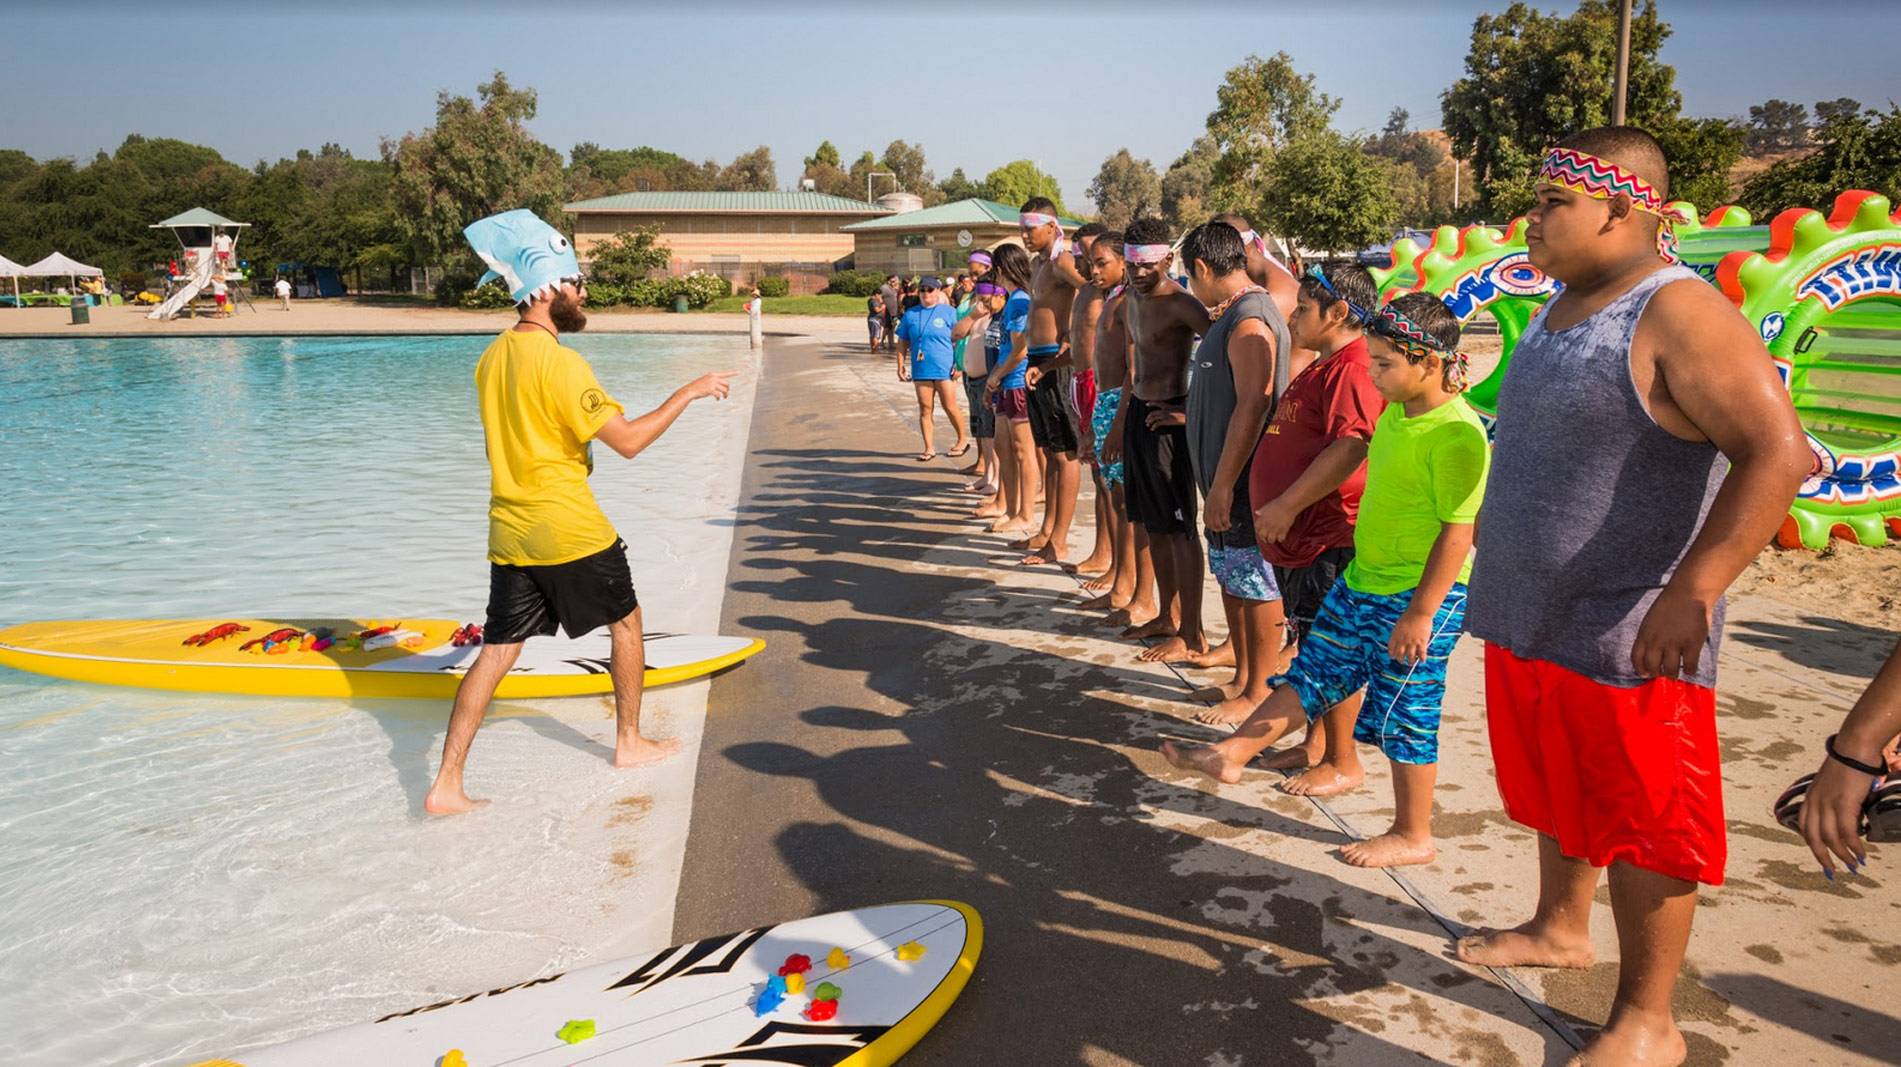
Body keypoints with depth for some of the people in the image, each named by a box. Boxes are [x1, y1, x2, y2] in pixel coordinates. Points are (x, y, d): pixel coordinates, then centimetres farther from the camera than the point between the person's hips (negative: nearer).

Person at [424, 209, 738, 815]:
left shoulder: (492, 359, 8)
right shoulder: (560, 363, -17)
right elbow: (628, 441, -18)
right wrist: (689, 393, -11)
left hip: (510, 532, 7)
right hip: (569, 530, -7)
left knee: (497, 650, 9)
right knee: (626, 621, 15)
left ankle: (447, 784, 6)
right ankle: (629, 742, 28)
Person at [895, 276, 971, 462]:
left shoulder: (949, 312, 1)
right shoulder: (911, 315, 10)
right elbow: (903, 342, 14)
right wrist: (901, 365, 8)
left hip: (944, 369, -3)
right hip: (921, 370, 3)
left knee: (950, 407, 1)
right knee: (925, 409, 5)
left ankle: (963, 440, 21)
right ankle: (929, 448, 12)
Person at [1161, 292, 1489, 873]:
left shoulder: (1456, 433, -21)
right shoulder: (1395, 413, 8)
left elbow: (1458, 530, -21)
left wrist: (1421, 611, -22)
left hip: (1420, 597, -8)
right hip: (1362, 583, 8)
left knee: (1404, 716, 3)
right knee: (1312, 675, 12)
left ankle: (1413, 836, 18)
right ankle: (1230, 755, 17)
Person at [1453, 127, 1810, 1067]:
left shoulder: (1678, 313, -17)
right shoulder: (1560, 308, 11)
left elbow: (1778, 453, -25)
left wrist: (1691, 590, -30)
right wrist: (1499, 524, 21)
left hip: (1623, 637, -8)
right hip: (1528, 618, 9)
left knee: (1640, 824, 4)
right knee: (1558, 794, 23)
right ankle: (1558, 929, 43)